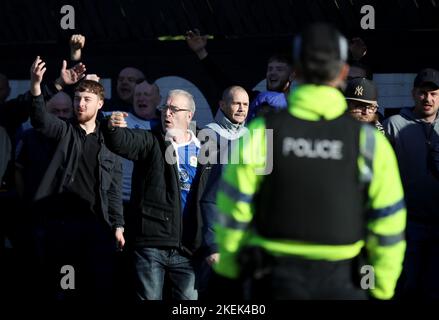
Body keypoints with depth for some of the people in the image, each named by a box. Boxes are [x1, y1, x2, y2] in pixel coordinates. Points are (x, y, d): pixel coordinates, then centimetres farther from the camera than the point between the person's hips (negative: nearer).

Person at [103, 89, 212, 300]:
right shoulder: (150, 142, 3)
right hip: (150, 243, -2)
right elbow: (122, 142, -17)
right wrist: (112, 128, -41)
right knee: (149, 297, 2)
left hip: (186, 247, 2)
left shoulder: (203, 152, 10)